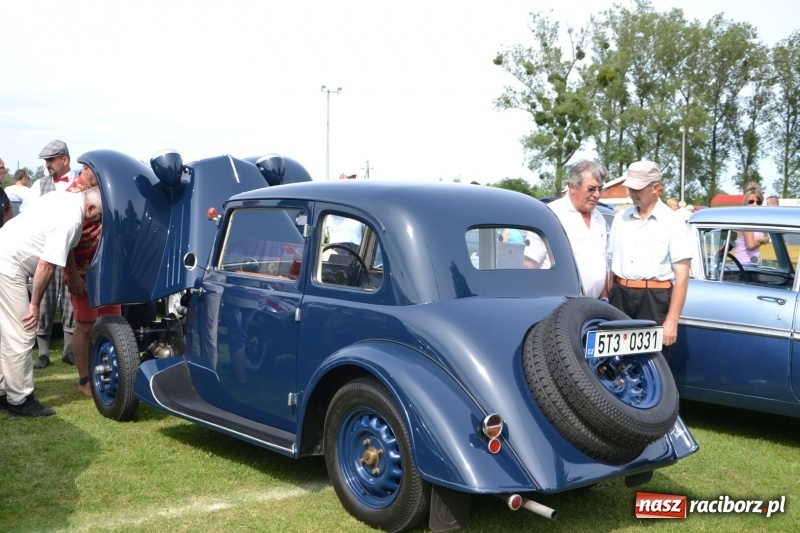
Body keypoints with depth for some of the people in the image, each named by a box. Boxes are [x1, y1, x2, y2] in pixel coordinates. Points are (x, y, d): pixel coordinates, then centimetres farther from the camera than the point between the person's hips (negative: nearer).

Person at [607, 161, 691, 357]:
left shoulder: (672, 222, -4)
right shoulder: (621, 218, 11)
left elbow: (682, 275, -8)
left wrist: (672, 320, -13)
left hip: (654, 299, -4)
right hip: (620, 297, 4)